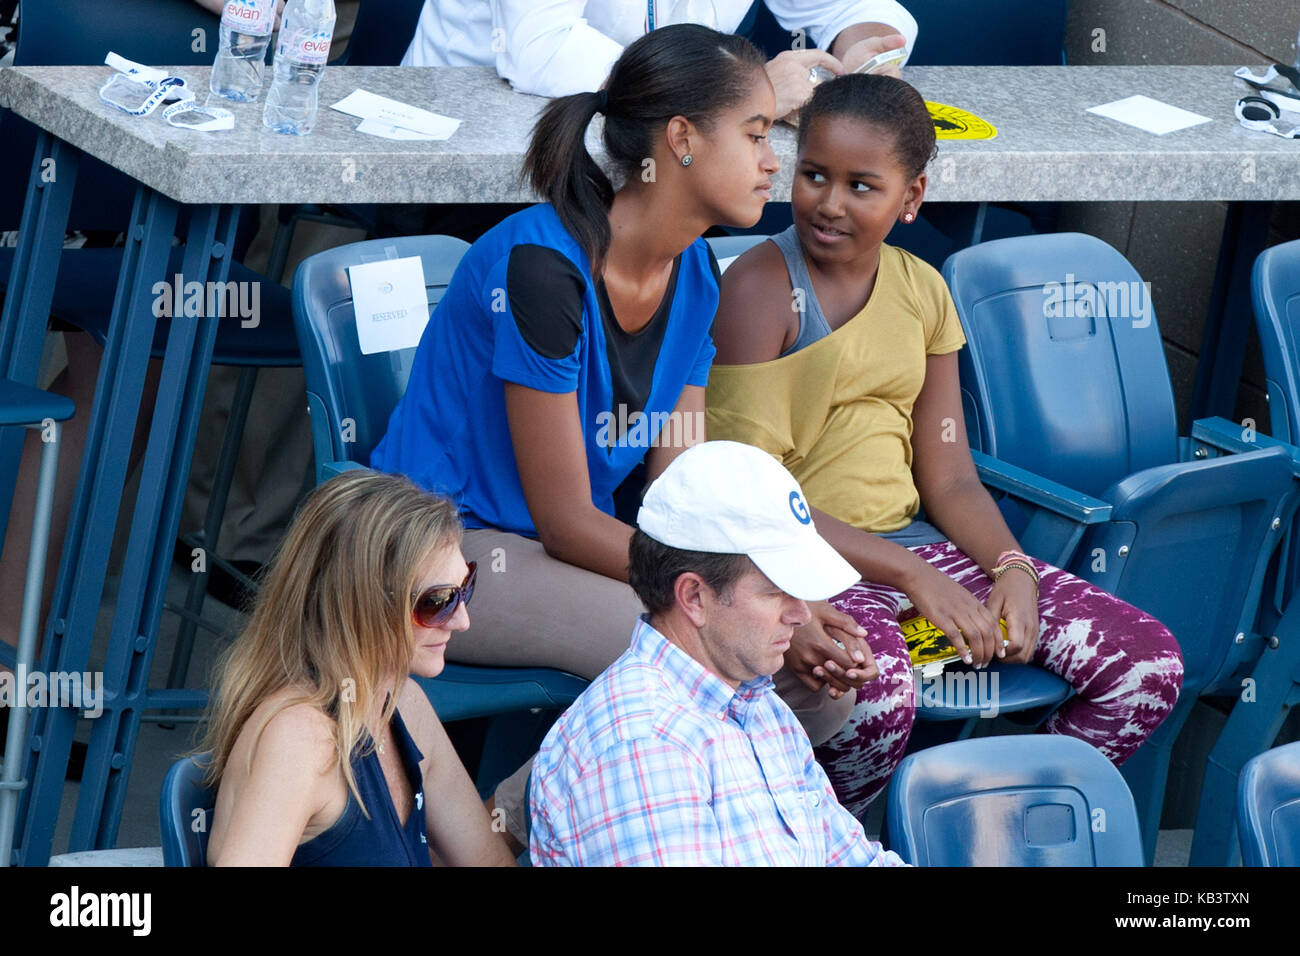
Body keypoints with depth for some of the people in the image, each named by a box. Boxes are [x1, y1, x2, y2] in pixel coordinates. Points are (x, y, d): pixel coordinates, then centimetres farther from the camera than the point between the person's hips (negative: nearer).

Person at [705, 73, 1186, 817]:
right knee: (876, 691, -41)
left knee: (1150, 667, -8)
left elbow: (949, 479, 13)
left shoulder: (921, 291, 11)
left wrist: (1010, 566, -9)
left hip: (913, 546, 7)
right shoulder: (761, 289, -10)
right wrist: (912, 577, -20)